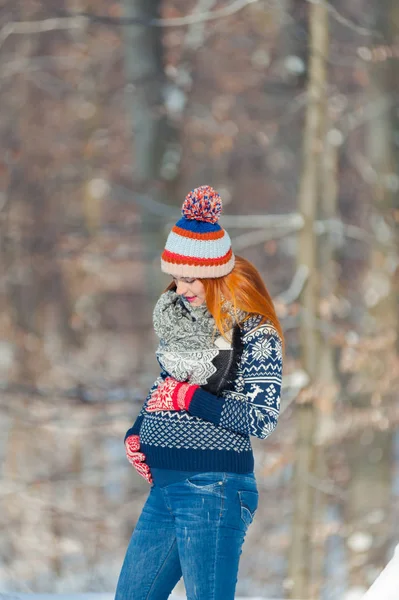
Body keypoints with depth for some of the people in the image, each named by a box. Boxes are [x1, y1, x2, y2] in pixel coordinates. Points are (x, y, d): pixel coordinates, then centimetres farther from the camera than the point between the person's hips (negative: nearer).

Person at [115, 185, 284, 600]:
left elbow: (263, 420, -14)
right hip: (163, 487, 8)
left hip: (214, 489, -8)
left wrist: (190, 399, -17)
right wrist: (136, 433, 8)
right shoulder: (175, 316, 11)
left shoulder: (253, 332, -10)